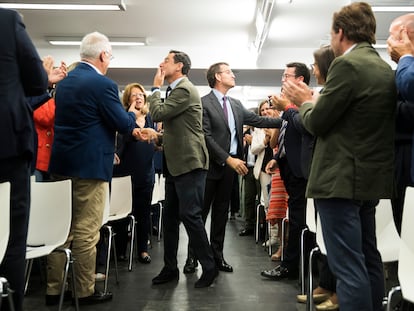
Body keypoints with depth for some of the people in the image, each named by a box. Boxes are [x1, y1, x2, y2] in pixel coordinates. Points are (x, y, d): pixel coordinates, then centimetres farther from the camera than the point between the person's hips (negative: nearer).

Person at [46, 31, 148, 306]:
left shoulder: (65, 81, 13)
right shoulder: (103, 84, -14)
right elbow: (124, 123, -12)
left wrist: (129, 128, 23)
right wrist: (133, 113, 12)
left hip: (62, 163, 8)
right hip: (89, 166, -8)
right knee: (86, 232, 1)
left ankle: (54, 289, 20)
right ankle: (86, 292, 12)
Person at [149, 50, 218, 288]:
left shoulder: (185, 90, -13)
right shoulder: (176, 90, 18)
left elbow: (158, 114, -20)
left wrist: (156, 87, -6)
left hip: (189, 163, -10)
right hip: (175, 163, 10)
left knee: (190, 215, -8)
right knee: (170, 216, 11)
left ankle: (209, 268, 5)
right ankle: (170, 268, 20)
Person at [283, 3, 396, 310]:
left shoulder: (347, 65, -15)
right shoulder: (386, 69, 12)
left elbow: (317, 122, -14)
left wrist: (306, 101, 6)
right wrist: (317, 100, 17)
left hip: (341, 179, -10)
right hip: (370, 177, 10)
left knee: (347, 265, -5)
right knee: (368, 258, 18)